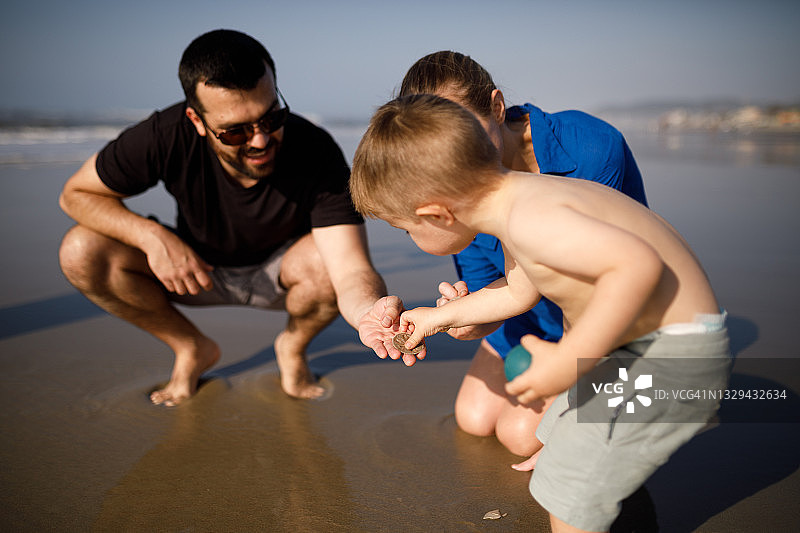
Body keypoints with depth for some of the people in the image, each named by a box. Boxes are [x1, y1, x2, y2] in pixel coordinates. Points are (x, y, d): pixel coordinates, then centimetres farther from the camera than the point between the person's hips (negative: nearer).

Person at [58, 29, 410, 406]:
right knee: (81, 252, -22)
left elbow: (351, 270, -40)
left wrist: (370, 313, -65)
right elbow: (76, 194, -13)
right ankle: (192, 349, 3)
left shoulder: (316, 153, -32)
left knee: (324, 261, -36)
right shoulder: (167, 135, -28)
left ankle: (292, 347, 1)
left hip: (280, 271, -1)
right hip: (198, 268, 2)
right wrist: (153, 236, -31)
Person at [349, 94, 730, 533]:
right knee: (558, 436, 25)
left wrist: (567, 361, -35)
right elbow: (518, 292, 20)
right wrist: (439, 317, 28)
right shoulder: (513, 205, 4)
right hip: (633, 347, 10)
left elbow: (639, 265, -40)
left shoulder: (529, 218, -30)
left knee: (569, 490, -3)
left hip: (672, 354, -10)